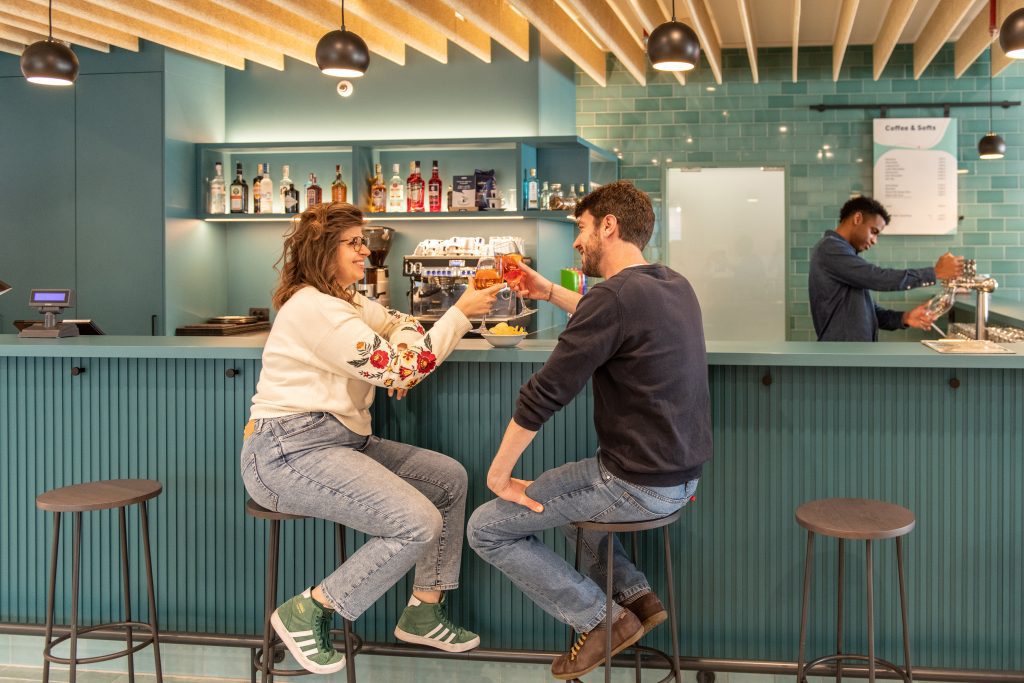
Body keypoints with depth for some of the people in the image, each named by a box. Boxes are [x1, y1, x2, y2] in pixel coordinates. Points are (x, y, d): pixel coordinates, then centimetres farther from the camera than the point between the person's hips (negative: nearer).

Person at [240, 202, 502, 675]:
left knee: (450, 479, 7)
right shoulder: (314, 309, -18)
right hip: (290, 453, -11)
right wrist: (460, 314, -14)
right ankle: (307, 612, -7)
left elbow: (399, 325, 19)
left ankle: (423, 613, 14)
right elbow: (399, 370, -19)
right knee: (418, 525, -22)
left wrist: (404, 364, -5)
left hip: (341, 441, 11)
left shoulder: (345, 301, 16)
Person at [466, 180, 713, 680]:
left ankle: (602, 619, 6)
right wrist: (551, 293, 24)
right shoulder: (675, 286, 6)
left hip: (639, 485, -9)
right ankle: (636, 595, 22)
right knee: (549, 493, 32)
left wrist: (498, 474, -7)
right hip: (681, 475, 9)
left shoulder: (615, 296, -21)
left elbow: (544, 395, -18)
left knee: (486, 528, 2)